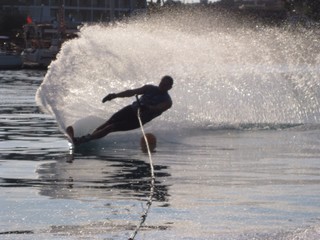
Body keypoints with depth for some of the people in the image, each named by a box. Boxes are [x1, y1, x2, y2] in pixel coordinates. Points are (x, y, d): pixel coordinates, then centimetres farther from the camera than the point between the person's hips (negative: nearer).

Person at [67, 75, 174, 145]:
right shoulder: (151, 89, 8)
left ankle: (80, 141, -22)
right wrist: (115, 95, -6)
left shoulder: (167, 102, -9)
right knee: (107, 124, -13)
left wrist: (147, 108, -49)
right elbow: (132, 92, 5)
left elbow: (157, 109, -28)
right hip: (131, 109, 6)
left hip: (139, 120, -6)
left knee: (110, 128, -17)